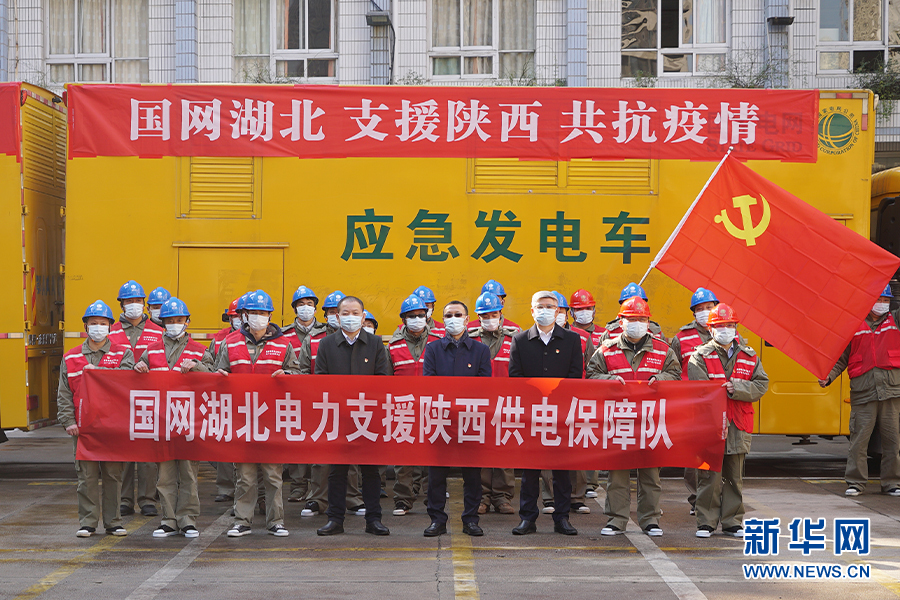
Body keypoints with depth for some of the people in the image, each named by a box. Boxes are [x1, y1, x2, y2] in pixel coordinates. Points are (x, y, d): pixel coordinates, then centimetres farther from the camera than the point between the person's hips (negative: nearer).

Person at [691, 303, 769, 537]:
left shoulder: (749, 356, 11)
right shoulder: (700, 356, 1)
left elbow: (761, 385, 2)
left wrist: (737, 388, -12)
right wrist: (726, 389, -13)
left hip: (738, 425, 3)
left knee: (734, 476, 10)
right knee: (710, 476, -2)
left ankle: (733, 522, 18)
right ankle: (706, 522, 6)